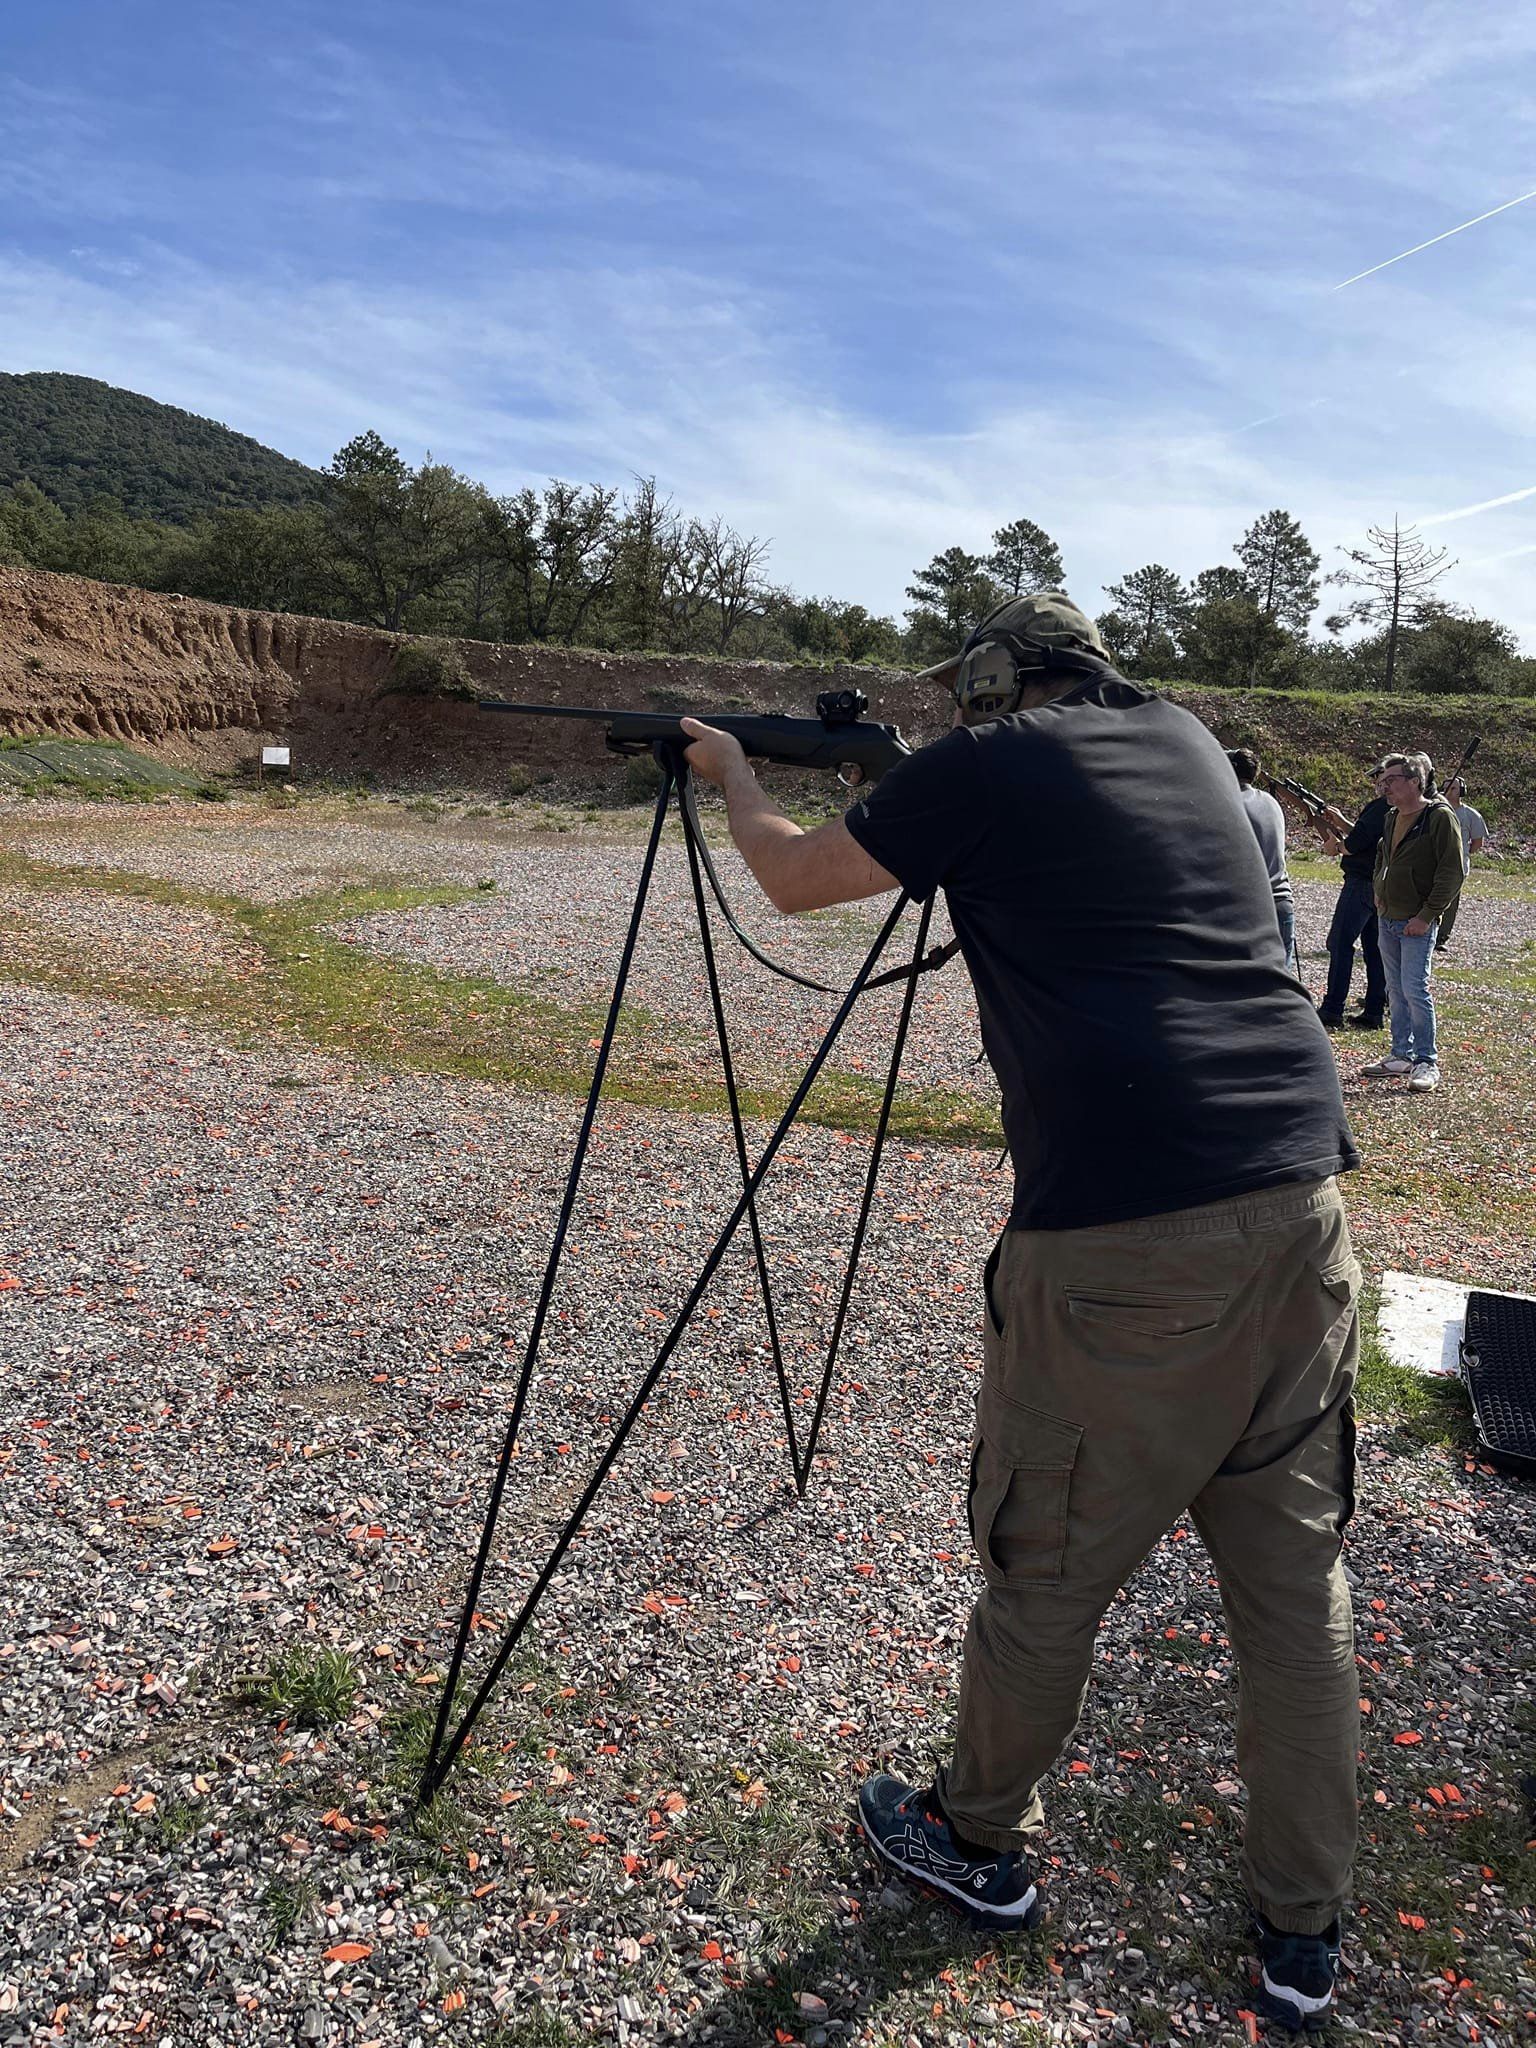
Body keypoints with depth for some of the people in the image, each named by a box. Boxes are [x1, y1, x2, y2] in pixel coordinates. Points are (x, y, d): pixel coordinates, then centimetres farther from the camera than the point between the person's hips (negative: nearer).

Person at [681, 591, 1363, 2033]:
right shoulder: (1185, 743, 17)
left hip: (1124, 1232, -7)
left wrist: (733, 779, 32)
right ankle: (1302, 1932, 31)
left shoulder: (981, 769, -1)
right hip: (1299, 1190, 7)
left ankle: (977, 1844, 35)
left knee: (1049, 1564, 12)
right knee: (1293, 1569, 16)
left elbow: (794, 880, 13)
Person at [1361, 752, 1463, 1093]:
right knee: (1395, 990, 11)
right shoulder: (1392, 819, 13)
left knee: (1415, 989, -10)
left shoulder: (1440, 816, -11)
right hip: (1387, 919, 8)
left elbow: (1452, 872, -14)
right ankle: (1401, 1056, 19)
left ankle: (1427, 1062, -1)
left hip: (1417, 923, -8)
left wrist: (1427, 915, -17)